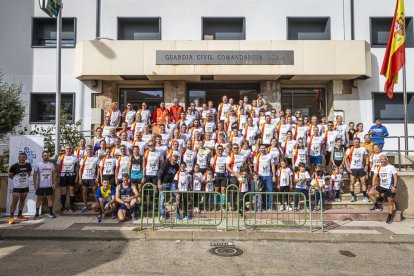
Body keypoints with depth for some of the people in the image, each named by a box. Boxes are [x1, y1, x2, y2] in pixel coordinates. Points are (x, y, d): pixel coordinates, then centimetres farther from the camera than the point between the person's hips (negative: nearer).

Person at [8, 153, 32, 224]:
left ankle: (20, 215, 26)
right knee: (14, 202, -5)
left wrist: (25, 179, 6)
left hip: (25, 187, 4)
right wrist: (16, 179, 3)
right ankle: (11, 217, 3)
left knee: (22, 200, 13)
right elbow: (10, 176, 0)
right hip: (16, 187, -4)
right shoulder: (14, 166, -12)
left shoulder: (28, 166, -1)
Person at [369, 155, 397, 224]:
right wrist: (373, 185, -5)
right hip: (381, 186, 5)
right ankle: (377, 206, 7)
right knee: (370, 192, -10)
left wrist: (394, 187, -18)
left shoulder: (391, 167, -7)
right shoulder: (378, 168, 6)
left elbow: (395, 177, -10)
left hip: (390, 188, -4)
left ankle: (389, 217, 12)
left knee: (390, 202, 0)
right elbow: (375, 177, 6)